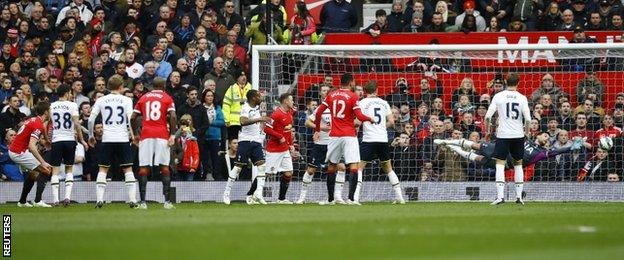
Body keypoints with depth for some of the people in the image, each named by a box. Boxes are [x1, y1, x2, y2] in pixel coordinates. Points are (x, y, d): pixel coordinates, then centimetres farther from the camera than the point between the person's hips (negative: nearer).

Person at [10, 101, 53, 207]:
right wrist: (43, 163, -31)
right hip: (19, 153, -10)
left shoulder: (33, 120, 11)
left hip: (13, 151, 10)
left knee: (33, 173, 27)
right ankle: (38, 201, -13)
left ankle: (22, 201, 31)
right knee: (45, 170, -8)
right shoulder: (38, 125, -18)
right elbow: (32, 146, -29)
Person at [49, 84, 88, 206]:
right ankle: (67, 196, 0)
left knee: (55, 170, 3)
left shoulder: (52, 106, 4)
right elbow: (76, 124, -10)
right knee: (69, 169, 12)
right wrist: (81, 140, -3)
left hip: (56, 140, 1)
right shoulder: (72, 105, -3)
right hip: (70, 140, -1)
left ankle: (55, 199, -4)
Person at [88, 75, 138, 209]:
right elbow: (130, 119, -9)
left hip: (107, 139, 1)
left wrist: (91, 135, 11)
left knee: (103, 169, 7)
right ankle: (132, 200, -1)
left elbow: (91, 119, 0)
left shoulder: (101, 100, 6)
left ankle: (99, 199, -4)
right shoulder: (126, 100, 1)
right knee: (128, 169, 5)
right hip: (123, 139, -1)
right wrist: (132, 134, 6)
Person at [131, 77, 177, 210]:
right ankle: (167, 201, -2)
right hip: (162, 135, -1)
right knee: (165, 167, 3)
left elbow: (133, 118, 9)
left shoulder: (143, 98, 13)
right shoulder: (167, 98, 6)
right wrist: (172, 134, -5)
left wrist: (135, 134, 19)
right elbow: (173, 117, -8)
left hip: (146, 135, 1)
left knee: (143, 168, 1)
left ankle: (142, 201, -5)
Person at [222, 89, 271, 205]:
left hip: (256, 140, 7)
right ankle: (226, 193, 3)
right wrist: (259, 119, -37)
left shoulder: (257, 107, 10)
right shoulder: (246, 108, -14)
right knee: (238, 167, -4)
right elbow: (243, 121, -34)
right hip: (246, 140, -7)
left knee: (261, 165, -7)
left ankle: (258, 193, -12)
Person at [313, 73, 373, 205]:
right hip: (349, 136, -5)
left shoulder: (331, 95, 8)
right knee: (353, 167, -6)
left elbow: (318, 112, 8)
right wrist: (370, 119, 7)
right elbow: (360, 116, -12)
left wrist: (317, 130, 17)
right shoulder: (352, 96, -5)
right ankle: (351, 198, -18)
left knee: (331, 167, 15)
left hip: (334, 135, 5)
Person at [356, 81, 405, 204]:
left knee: (359, 167, 1)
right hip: (383, 139, 4)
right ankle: (399, 197, 16)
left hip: (369, 139, -4)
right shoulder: (384, 103, 11)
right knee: (388, 168, 18)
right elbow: (391, 122, 9)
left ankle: (355, 197, -15)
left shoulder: (363, 103, -1)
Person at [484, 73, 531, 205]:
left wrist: (487, 130, 9)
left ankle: (500, 196, -14)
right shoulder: (522, 98, 0)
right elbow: (528, 119, -7)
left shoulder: (498, 96, -2)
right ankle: (519, 196, 13)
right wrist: (527, 132, 11)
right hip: (518, 135, 2)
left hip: (503, 135, -2)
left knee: (500, 164, -1)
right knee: (518, 164, 14)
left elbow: (488, 116, -6)